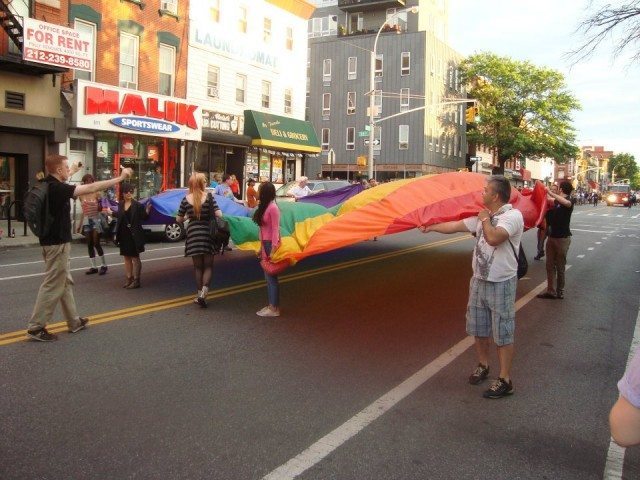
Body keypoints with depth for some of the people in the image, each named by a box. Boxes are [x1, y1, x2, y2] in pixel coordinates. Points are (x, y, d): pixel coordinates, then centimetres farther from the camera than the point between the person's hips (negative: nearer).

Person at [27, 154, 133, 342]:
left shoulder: (48, 184, 5)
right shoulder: (56, 189, -22)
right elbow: (91, 188, -26)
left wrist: (72, 172, 47)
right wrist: (119, 178, -23)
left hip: (54, 241, 10)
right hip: (57, 243, -10)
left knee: (65, 283, 16)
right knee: (52, 286, -3)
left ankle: (74, 321, 25)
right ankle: (36, 328, 3)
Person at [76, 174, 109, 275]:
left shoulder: (96, 194, -7)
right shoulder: (82, 196, 6)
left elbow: (100, 209, -4)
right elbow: (83, 211, 13)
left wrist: (100, 205, -25)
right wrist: (80, 224, 13)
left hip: (96, 220, -5)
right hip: (86, 221, 5)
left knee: (96, 243, -8)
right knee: (89, 244, 5)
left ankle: (104, 265, 4)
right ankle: (93, 267, 11)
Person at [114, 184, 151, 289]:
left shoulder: (137, 205, -8)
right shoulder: (121, 205, 7)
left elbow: (144, 218, -10)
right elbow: (119, 219, 12)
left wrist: (147, 211, -31)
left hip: (134, 236, -5)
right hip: (124, 235, 5)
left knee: (135, 257, 1)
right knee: (127, 257, 12)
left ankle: (136, 280, 5)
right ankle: (129, 279, 20)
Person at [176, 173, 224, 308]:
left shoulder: (186, 199, -1)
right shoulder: (208, 197, -7)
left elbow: (179, 219, 3)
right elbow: (219, 214, -12)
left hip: (193, 234, 2)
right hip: (207, 234, -2)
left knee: (198, 267, 14)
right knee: (208, 266, 8)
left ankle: (200, 295, 17)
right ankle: (203, 294, -10)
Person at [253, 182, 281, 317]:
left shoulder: (273, 207, -15)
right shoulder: (264, 206, 11)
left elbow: (275, 230, -17)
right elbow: (263, 229, 12)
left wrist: (273, 249, -18)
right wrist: (261, 247, 13)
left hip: (271, 244, -9)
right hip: (265, 243, 9)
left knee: (271, 276, -3)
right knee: (268, 276, 11)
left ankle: (274, 308, 4)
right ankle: (271, 305, 18)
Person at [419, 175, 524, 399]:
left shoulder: (513, 216, -17)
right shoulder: (481, 217, 7)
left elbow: (493, 238, -33)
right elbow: (455, 226, 15)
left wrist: (485, 219, -16)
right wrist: (431, 227, 20)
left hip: (501, 284, -8)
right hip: (479, 281, 8)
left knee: (502, 334, 0)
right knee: (479, 329, 18)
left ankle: (505, 380, 10)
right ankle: (483, 366, 37)